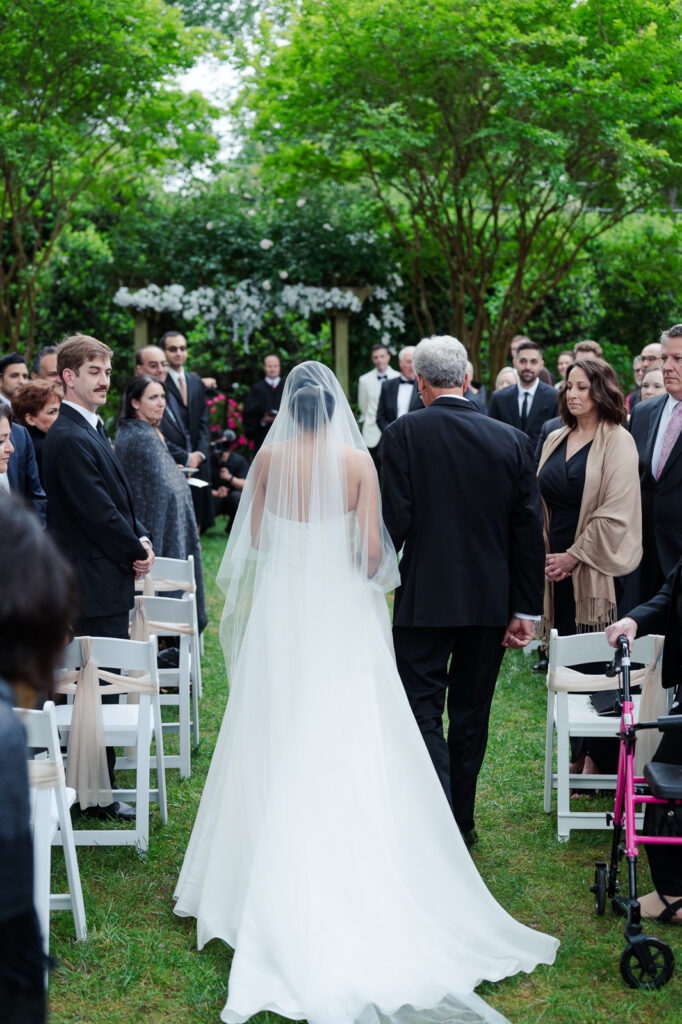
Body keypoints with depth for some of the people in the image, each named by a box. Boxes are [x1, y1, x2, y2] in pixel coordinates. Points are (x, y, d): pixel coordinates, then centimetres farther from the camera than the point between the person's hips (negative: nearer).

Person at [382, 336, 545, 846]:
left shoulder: (404, 433, -8)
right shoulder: (513, 440, 1)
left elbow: (396, 518, -12)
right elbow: (529, 530, 1)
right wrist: (526, 608, 5)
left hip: (425, 599, -3)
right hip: (491, 602, 4)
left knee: (423, 710, 2)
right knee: (472, 716, 15)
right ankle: (462, 825, 25)